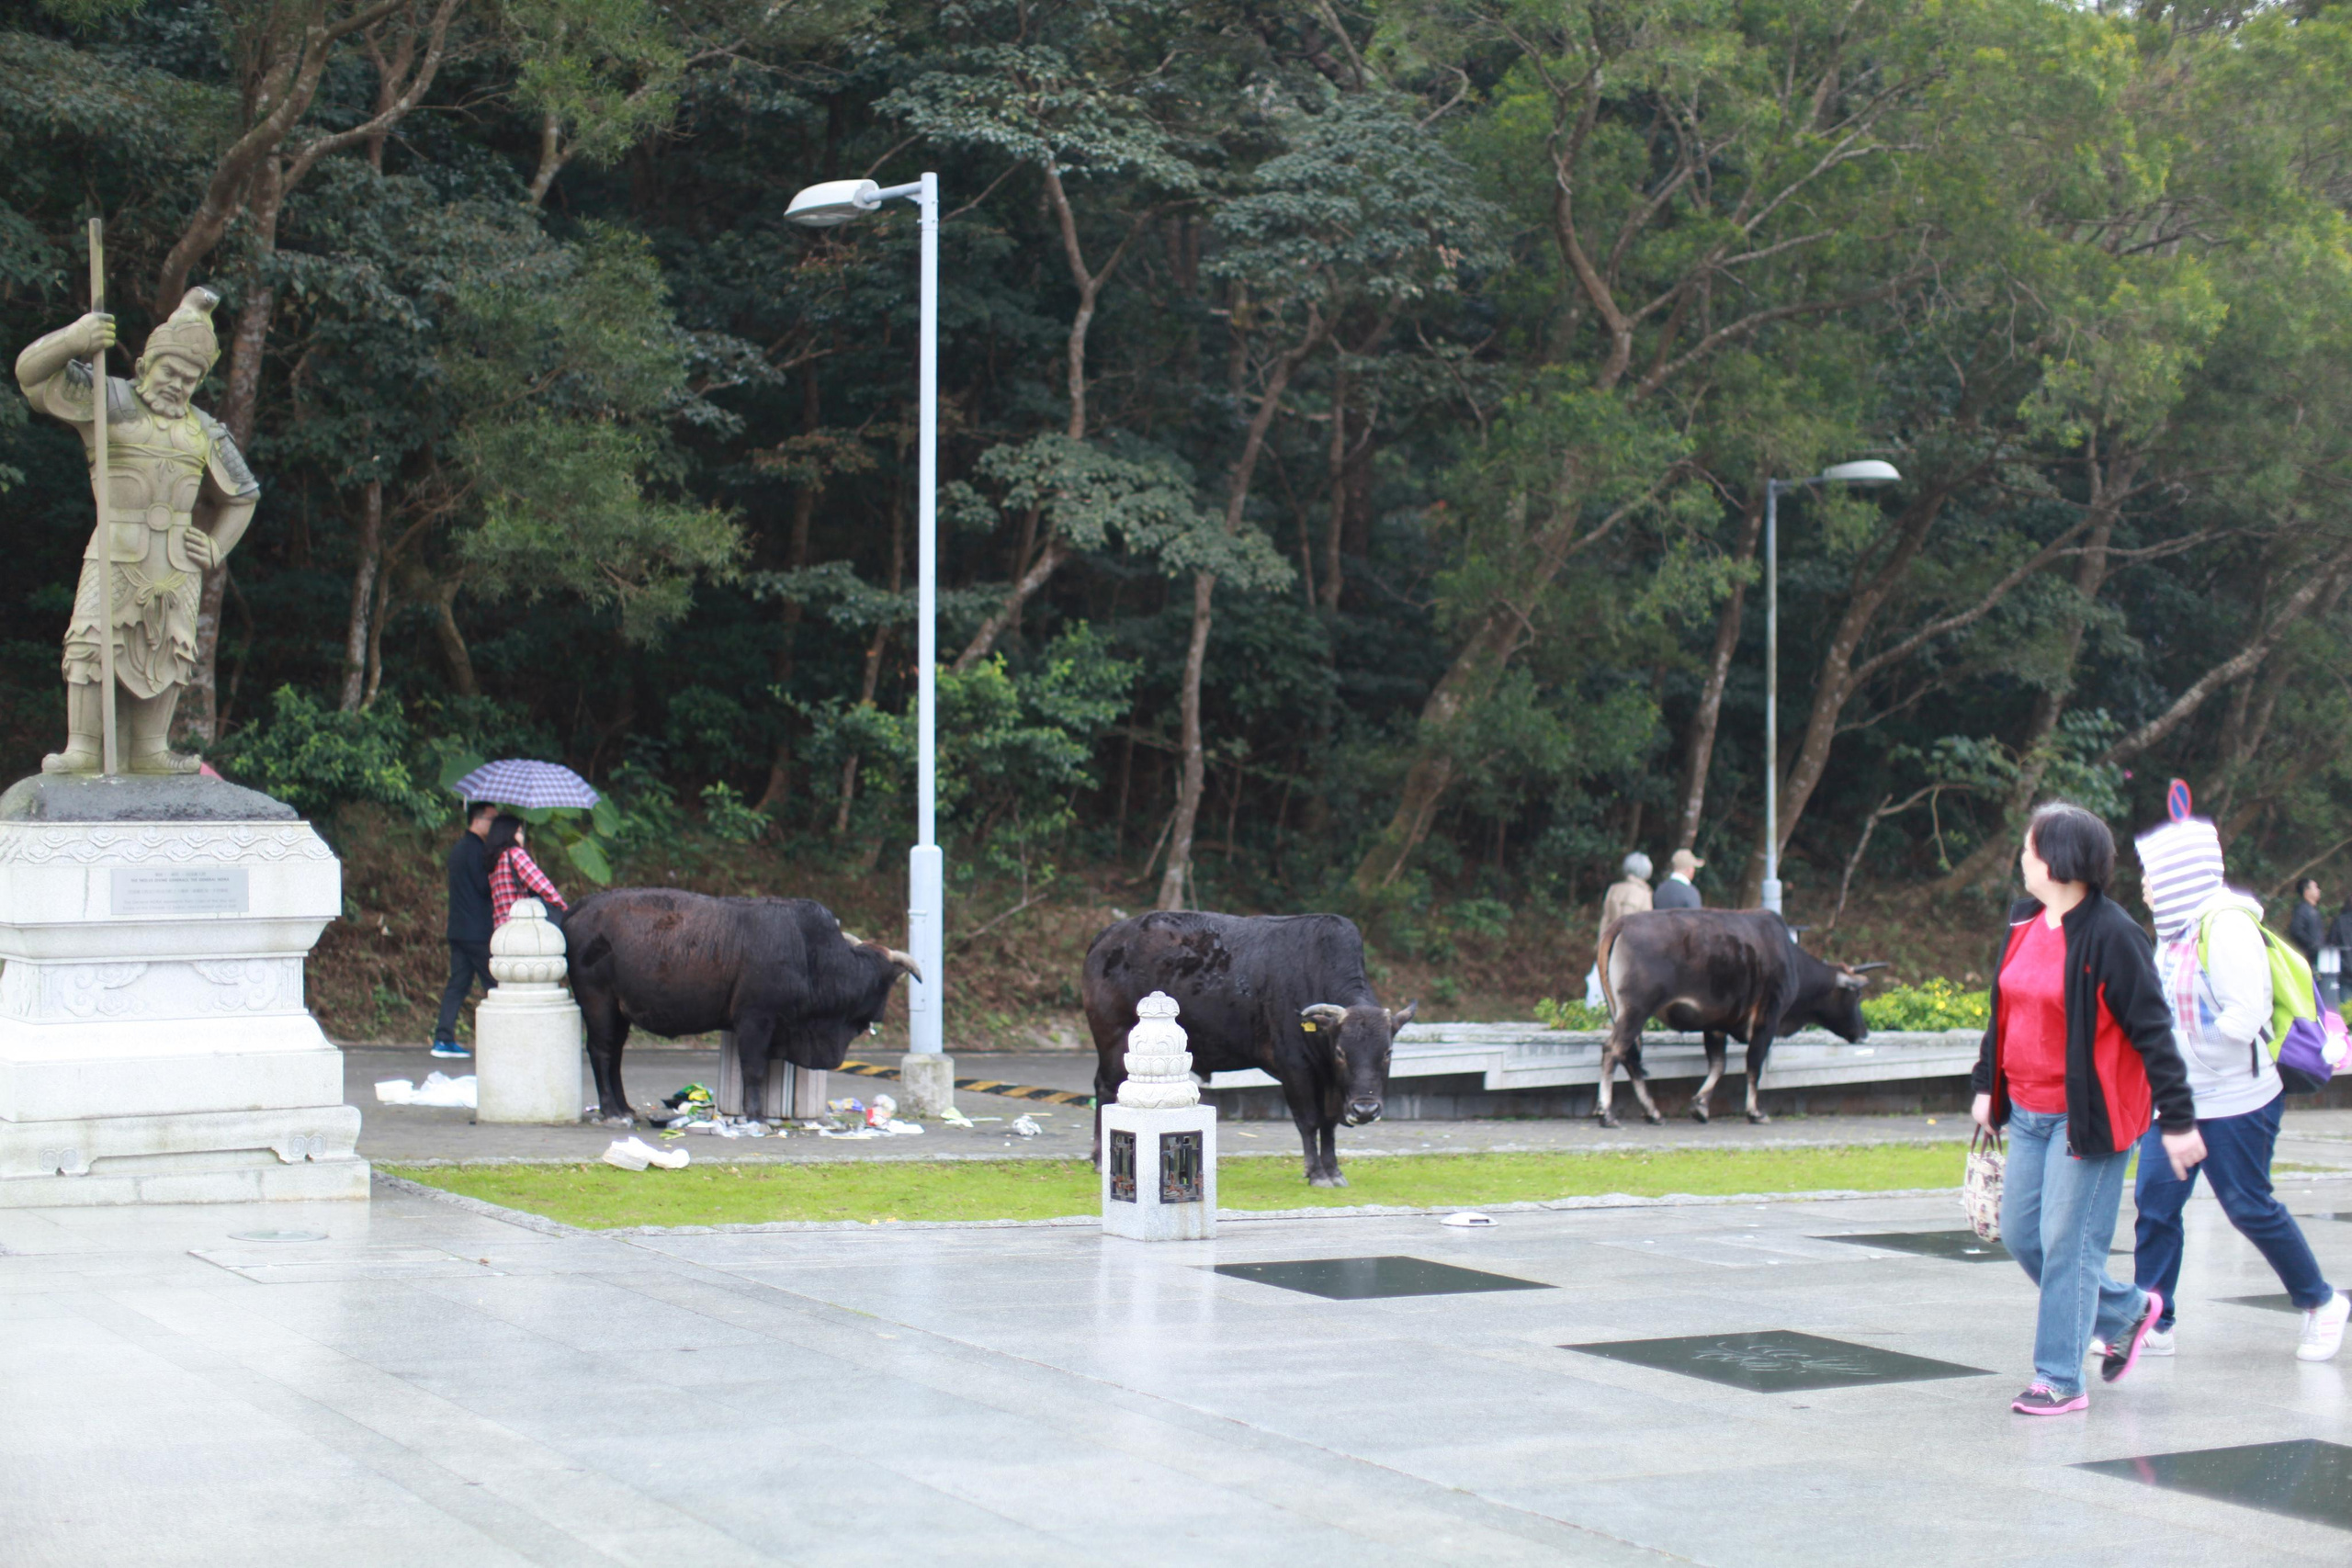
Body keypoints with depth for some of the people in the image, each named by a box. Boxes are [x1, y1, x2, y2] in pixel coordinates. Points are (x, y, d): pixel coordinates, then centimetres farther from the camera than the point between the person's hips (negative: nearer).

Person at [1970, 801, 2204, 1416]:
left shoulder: (2110, 934, -16)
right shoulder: (2025, 923, 7)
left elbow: (2152, 1031, -15)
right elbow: (2004, 1012, 19)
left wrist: (2178, 1119, -16)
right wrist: (1986, 1084, 17)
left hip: (2089, 1114, -8)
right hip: (2029, 1112, 8)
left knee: (2067, 1243, -5)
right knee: (2019, 1234, 11)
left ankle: (2060, 1381, 5)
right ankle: (2127, 1310, 31)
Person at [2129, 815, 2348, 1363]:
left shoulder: (2226, 927, -18)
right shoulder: (2175, 931, 10)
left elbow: (2245, 1017, -24)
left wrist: (2177, 1048, -17)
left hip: (2233, 1097, -8)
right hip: (2176, 1095, 8)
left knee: (2249, 1206, 2)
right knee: (2155, 1202, 0)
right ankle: (2152, 1323, 5)